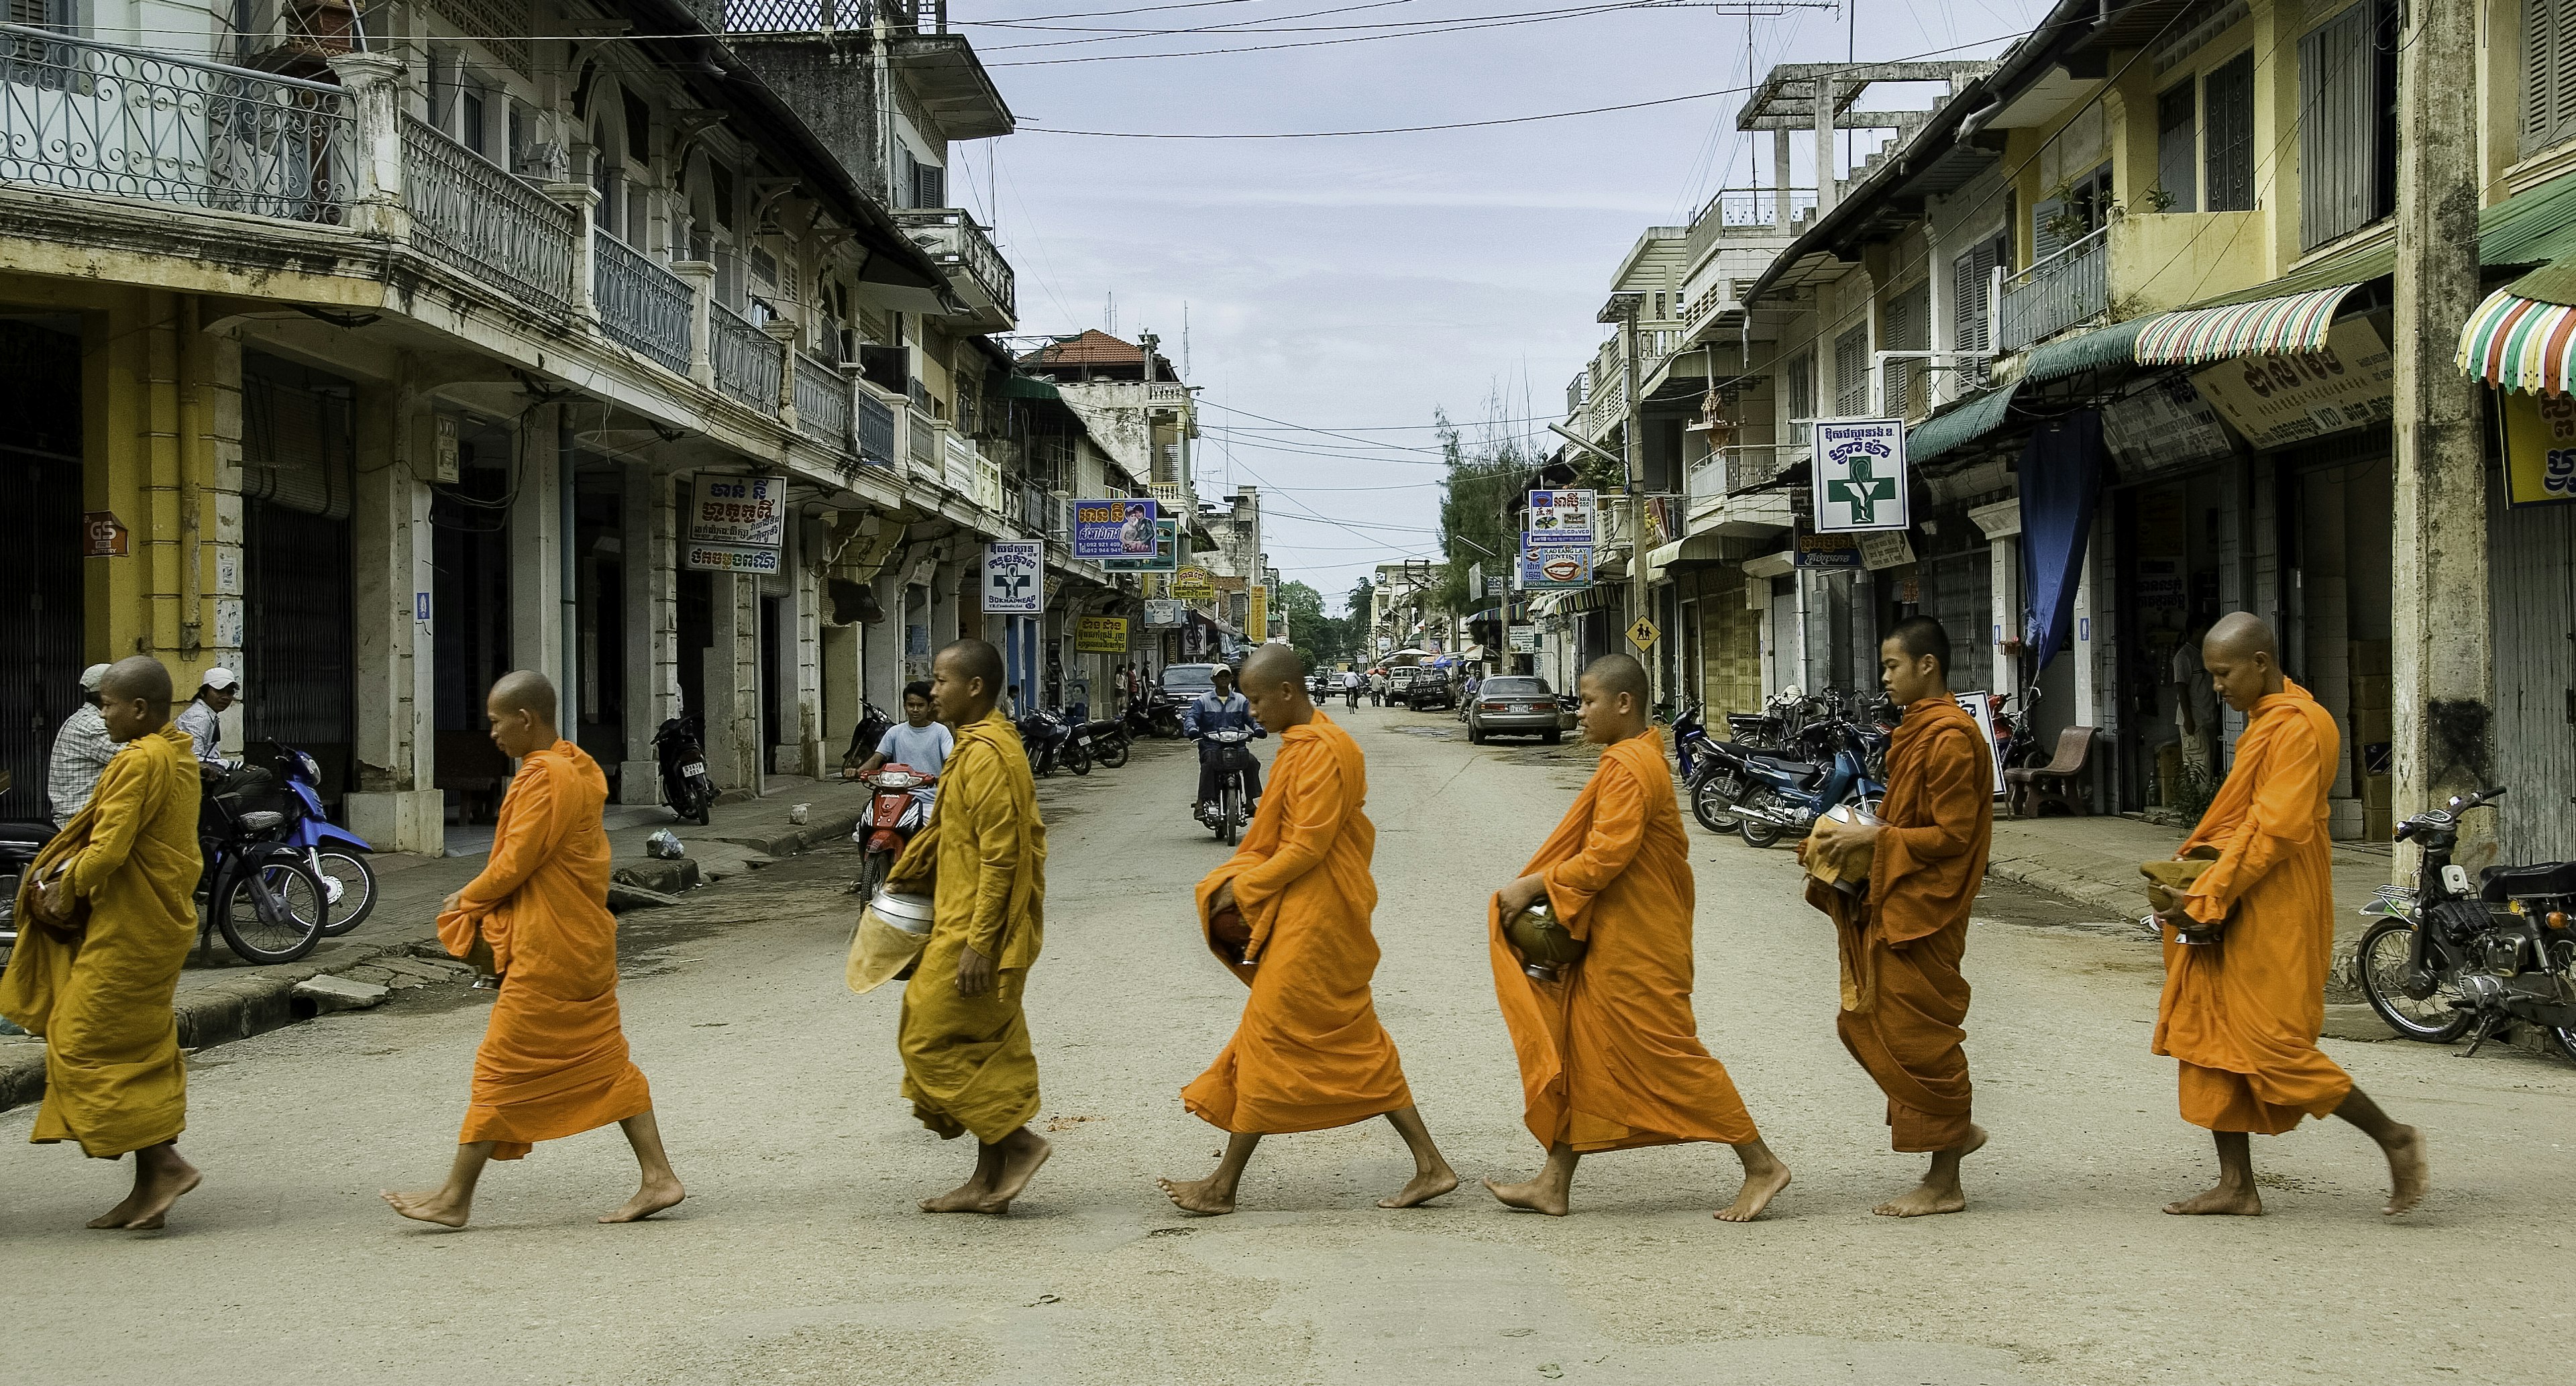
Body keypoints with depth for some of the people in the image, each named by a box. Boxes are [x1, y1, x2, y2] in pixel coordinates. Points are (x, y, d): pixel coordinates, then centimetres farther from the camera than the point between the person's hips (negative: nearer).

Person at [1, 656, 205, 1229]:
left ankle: (164, 1162, -8)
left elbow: (109, 849, -22)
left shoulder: (138, 761, -18)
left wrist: (67, 886, -4)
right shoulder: (177, 755, 12)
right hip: (160, 920, 10)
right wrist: (68, 874, 10)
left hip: (129, 930, -10)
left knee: (88, 1045, -3)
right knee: (141, 1050, 11)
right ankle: (150, 1187, 14)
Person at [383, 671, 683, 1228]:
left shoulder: (545, 778, -18)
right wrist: (482, 903, 9)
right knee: (605, 1062, 10)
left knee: (503, 1065, -2)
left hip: (548, 953, -10)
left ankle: (455, 1197, 6)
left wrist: (467, 899, -1)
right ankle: (658, 1177, 9)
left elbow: (516, 863, -19)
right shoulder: (577, 769, 13)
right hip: (586, 943, 10)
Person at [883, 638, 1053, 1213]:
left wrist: (977, 943, -23)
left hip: (977, 929, -10)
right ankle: (990, 1179, 16)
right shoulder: (979, 746, 14)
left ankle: (1018, 1140, -1)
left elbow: (999, 855, -22)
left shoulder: (986, 754, -18)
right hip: (967, 924, 10)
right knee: (986, 1047, 12)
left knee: (929, 1040, -4)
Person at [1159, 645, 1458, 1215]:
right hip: (1311, 913, 10)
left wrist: (1242, 888, -14)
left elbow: (1307, 847, -22)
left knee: (1269, 1039, -2)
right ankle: (1430, 1165, 13)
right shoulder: (1312, 742, 13)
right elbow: (1279, 836, 17)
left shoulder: (1318, 751, -18)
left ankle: (1224, 1186, 6)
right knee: (1354, 1045, 12)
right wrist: (1238, 879, 6)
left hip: (1311, 922, -10)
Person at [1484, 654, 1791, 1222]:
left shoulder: (1627, 768, -19)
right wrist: (1538, 888, 12)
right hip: (1611, 941, 11)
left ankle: (1761, 1165, 4)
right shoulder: (1641, 758, 13)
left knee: (1671, 1055, -4)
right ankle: (1554, 1185, 15)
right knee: (1581, 1052, 11)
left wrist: (1533, 887, -18)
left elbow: (1605, 856, -25)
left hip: (1635, 948, -11)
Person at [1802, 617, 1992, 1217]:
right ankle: (1954, 1129, 24)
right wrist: (1858, 835, 6)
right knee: (1867, 1025, 13)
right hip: (1893, 903, 10)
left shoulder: (1950, 738, -17)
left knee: (1922, 1037, -3)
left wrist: (1875, 838, -19)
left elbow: (1951, 835, -20)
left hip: (1923, 909, -10)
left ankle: (1944, 1184, 6)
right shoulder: (1919, 729, 14)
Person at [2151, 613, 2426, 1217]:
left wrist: (2208, 894, -20)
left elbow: (2279, 829, -22)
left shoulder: (2296, 725, -16)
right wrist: (2196, 877, 10)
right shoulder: (2265, 720, 16)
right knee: (2210, 1035, 8)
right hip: (2239, 915, 10)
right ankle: (2236, 1186, 12)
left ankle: (2395, 1139, 5)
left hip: (2275, 915, -10)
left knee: (2273, 1044, -8)